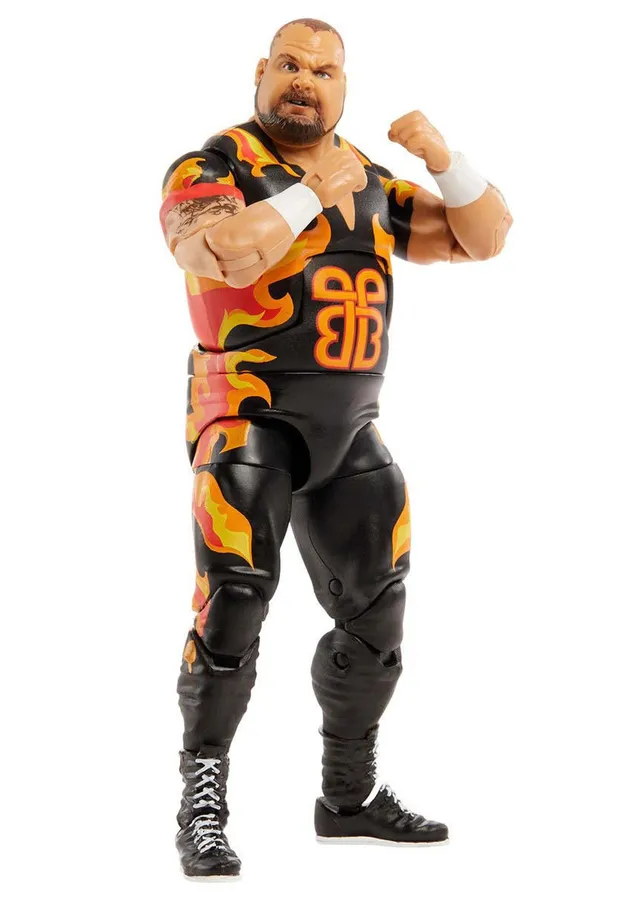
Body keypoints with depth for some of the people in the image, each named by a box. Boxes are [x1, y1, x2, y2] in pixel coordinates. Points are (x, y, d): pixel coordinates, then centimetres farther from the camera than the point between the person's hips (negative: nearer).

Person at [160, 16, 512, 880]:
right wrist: (315, 190, -20)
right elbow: (224, 255, -26)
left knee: (374, 615, 10)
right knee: (233, 602, -19)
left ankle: (350, 796, 25)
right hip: (249, 417, -6)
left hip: (349, 429, 6)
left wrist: (443, 157, -6)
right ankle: (203, 809, -11)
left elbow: (484, 237, 10)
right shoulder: (211, 168, -5)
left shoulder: (373, 184, 13)